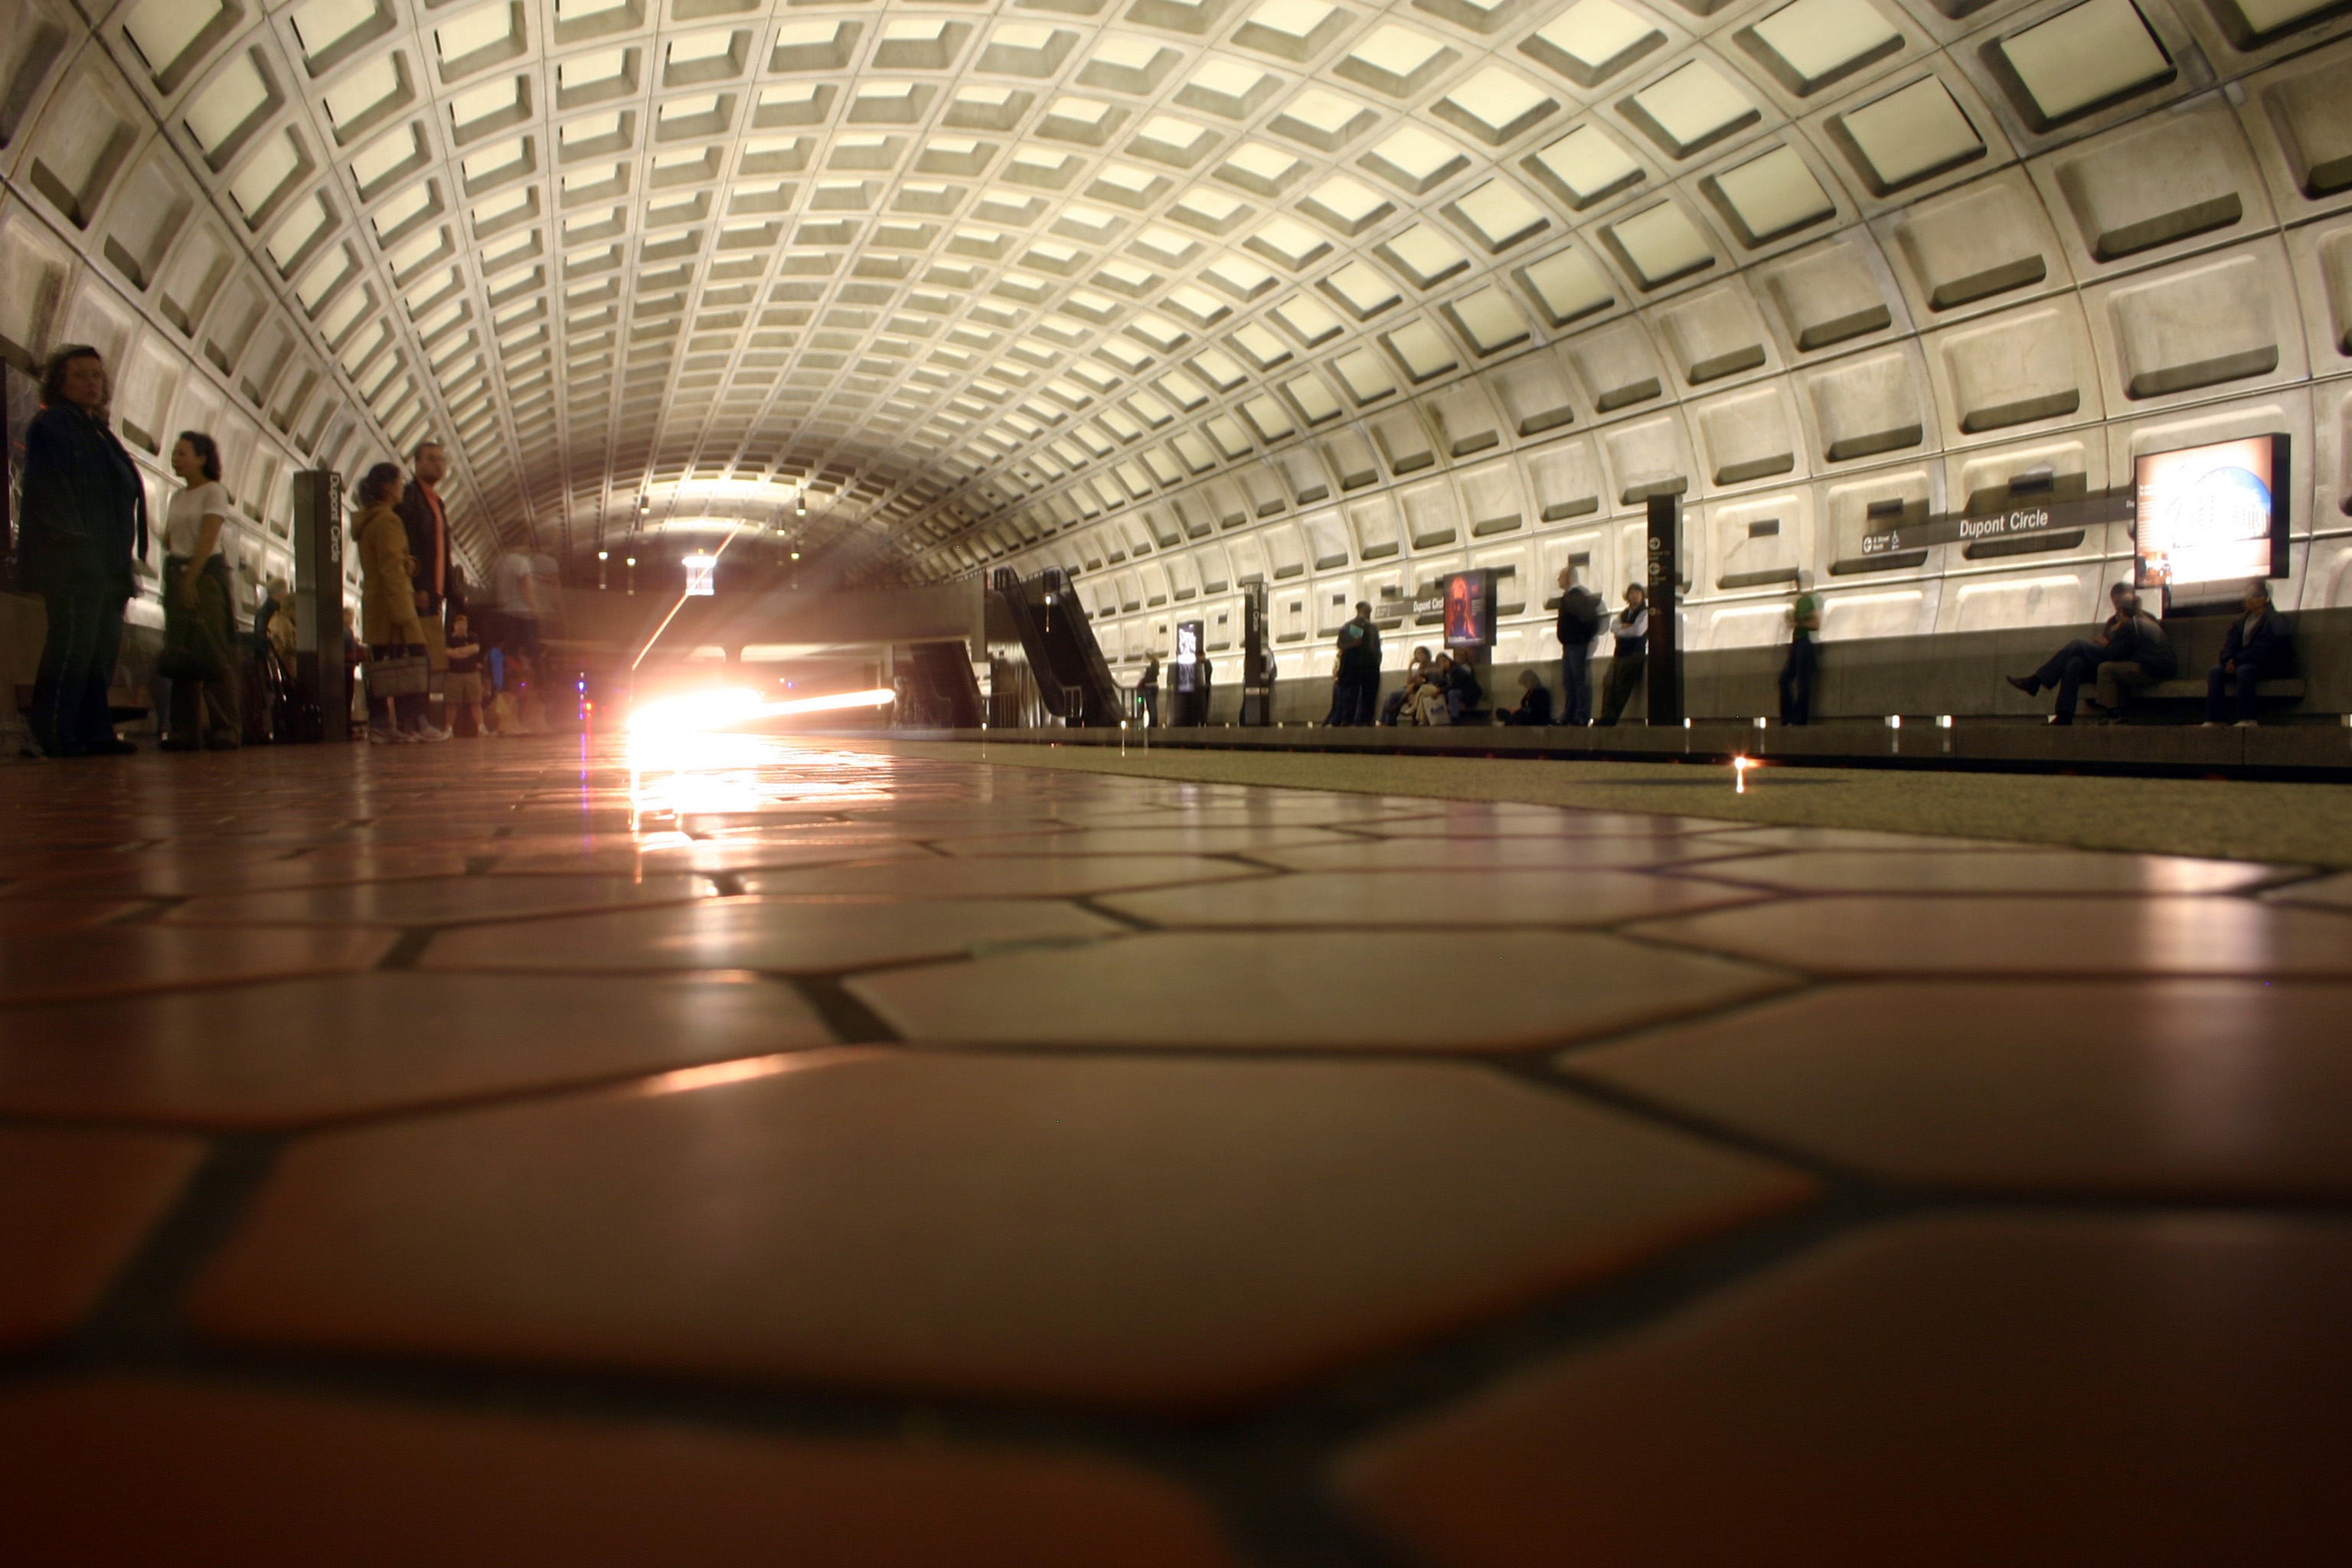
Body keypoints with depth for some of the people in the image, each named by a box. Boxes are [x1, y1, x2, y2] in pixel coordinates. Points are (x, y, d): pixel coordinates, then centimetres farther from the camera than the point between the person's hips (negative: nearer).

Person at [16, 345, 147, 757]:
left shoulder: (99, 432, 26)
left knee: (103, 646, 4)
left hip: (107, 562, 8)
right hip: (72, 557, -8)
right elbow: (49, 483, -11)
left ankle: (94, 733, 5)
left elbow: (124, 491, 24)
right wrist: (71, 535, -21)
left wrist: (126, 555, 15)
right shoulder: (51, 423, 2)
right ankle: (52, 735, -13)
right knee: (73, 643, -13)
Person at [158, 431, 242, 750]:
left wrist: (191, 580, -17)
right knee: (181, 655, 2)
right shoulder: (178, 497, 19)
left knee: (213, 655, -11)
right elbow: (169, 541, 17)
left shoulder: (213, 491, -2)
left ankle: (226, 729, -11)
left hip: (206, 575, -7)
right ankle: (186, 730, 3)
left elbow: (207, 541, -11)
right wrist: (176, 580, -1)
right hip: (177, 575, 7)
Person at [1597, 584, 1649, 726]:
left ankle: (1610, 720, -10)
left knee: (1622, 687, -10)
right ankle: (1606, 718, -11)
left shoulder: (1645, 613, 0)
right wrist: (1626, 627, -10)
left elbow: (1638, 631, -13)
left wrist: (1621, 630, 1)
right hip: (1619, 653, 6)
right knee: (1610, 684, -7)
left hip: (1634, 654, -6)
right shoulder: (1623, 613, 22)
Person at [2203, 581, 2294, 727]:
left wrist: (2237, 660, -21)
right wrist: (2229, 661, -12)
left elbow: (2262, 651, -16)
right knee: (2215, 671, -19)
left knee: (2244, 670, -36)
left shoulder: (2275, 620, -5)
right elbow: (2230, 646, 9)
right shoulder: (2241, 622, 16)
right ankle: (2213, 720, -29)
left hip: (2270, 666, -6)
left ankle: (2247, 719, -39)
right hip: (2240, 664, 7)